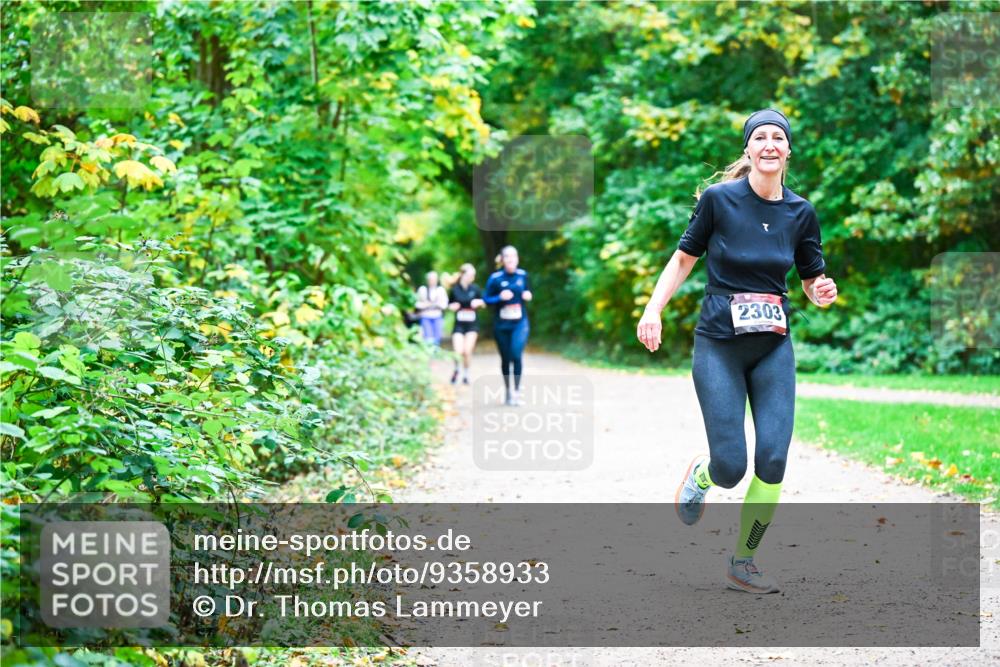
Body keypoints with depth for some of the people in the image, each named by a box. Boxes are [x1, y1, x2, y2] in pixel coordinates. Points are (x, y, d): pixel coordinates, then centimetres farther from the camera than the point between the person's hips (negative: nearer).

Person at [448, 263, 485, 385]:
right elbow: (449, 305, 9)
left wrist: (479, 302, -12)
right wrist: (452, 307, -13)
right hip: (459, 324, -1)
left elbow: (484, 303, 10)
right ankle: (456, 369, 19)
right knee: (458, 352, -12)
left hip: (472, 324, 1)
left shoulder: (475, 288, -1)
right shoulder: (454, 289, -3)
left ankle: (466, 374, 15)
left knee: (467, 351, -6)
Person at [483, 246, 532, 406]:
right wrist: (500, 297, -20)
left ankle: (517, 392, -8)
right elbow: (486, 298, -4)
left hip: (520, 322, 0)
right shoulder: (495, 278, -8)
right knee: (505, 358, 10)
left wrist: (528, 295, -4)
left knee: (516, 355, -15)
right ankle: (507, 390, 27)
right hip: (501, 324, 0)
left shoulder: (522, 275, 1)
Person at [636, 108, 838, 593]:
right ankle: (700, 475, 31)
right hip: (719, 346, -3)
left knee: (773, 459, -9)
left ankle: (743, 562, 10)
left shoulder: (800, 212, 3)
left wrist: (823, 293, -10)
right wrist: (653, 310, -8)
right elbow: (683, 259, 4)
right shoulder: (718, 198, -6)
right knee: (731, 468, -8)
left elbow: (812, 281, 13)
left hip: (774, 349, 3)